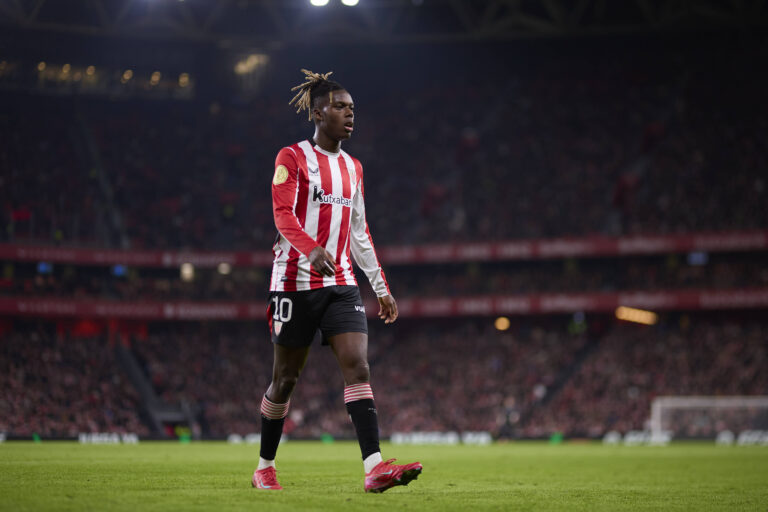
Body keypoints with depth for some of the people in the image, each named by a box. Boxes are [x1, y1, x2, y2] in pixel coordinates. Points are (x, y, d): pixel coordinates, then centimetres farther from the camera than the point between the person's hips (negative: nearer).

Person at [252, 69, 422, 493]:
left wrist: (381, 287, 18)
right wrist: (311, 249, -35)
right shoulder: (292, 158, -3)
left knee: (358, 368, -12)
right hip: (296, 282, -5)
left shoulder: (352, 167, 16)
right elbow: (283, 213, -16)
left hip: (341, 284, 5)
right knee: (286, 377, 4)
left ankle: (374, 468, -22)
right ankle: (264, 467, 21)